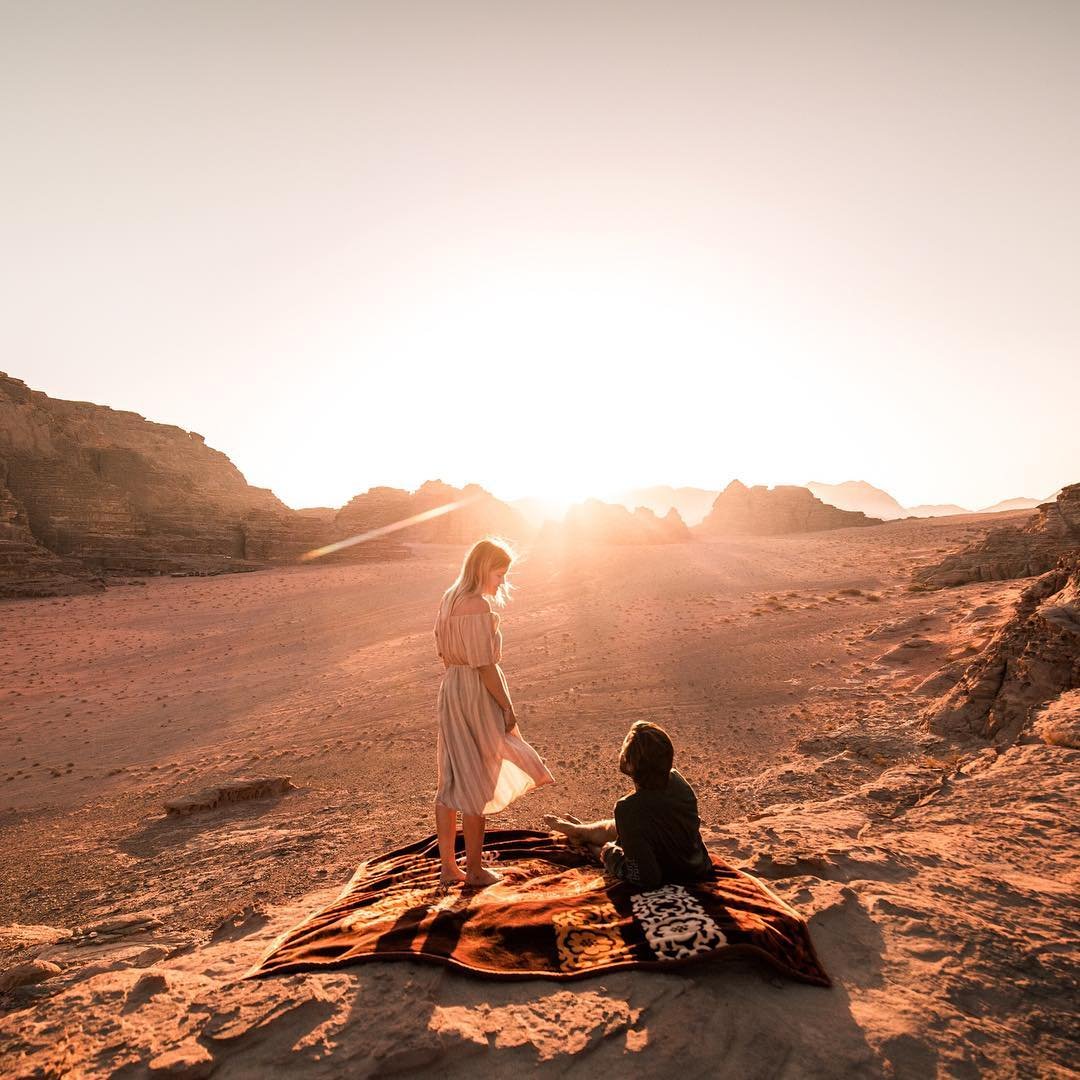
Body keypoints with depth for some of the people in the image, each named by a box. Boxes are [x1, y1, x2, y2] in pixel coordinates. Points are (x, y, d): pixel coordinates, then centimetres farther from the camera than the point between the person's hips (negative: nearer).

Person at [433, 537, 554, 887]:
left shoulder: (450, 599, 9)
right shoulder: (478, 606, -20)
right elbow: (485, 665, -21)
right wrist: (508, 707, -14)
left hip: (451, 689, 9)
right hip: (477, 695, -9)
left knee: (452, 780, 14)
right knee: (477, 783, 4)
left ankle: (447, 865, 24)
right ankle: (474, 869, 18)